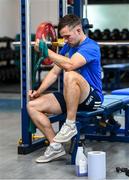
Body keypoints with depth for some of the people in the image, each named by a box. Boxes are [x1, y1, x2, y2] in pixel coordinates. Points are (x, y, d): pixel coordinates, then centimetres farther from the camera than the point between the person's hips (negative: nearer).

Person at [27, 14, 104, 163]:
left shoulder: (91, 47, -15)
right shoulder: (68, 47, 11)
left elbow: (70, 65, -33)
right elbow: (54, 72, 13)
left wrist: (46, 51, -26)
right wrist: (38, 92, 1)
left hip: (91, 98, -8)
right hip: (70, 97, 8)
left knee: (70, 75, -39)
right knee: (32, 106, -7)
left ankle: (70, 125, -26)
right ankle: (56, 146, -7)